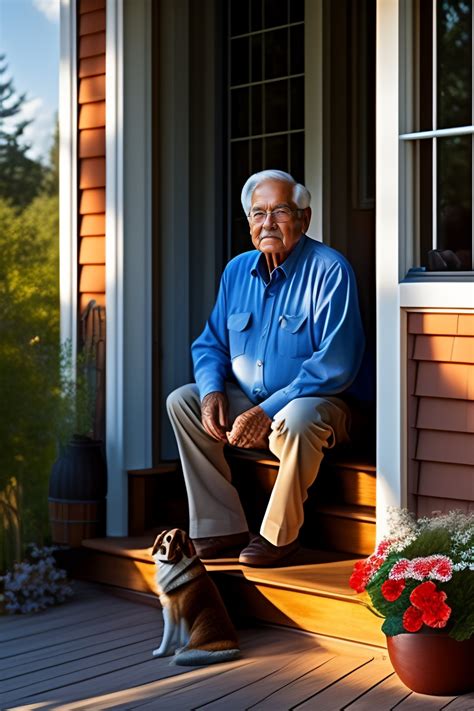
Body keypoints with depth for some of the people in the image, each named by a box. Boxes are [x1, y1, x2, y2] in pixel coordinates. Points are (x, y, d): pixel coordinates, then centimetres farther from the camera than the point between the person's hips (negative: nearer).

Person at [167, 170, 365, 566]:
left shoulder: (329, 270, -14)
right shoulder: (237, 270, 7)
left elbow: (336, 364, -22)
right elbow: (211, 344, 13)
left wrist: (268, 410, -26)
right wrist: (212, 390, -10)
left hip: (318, 404, -7)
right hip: (246, 402, 7)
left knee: (297, 418, -38)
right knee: (182, 400, -9)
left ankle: (279, 535, -16)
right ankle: (223, 527, -8)